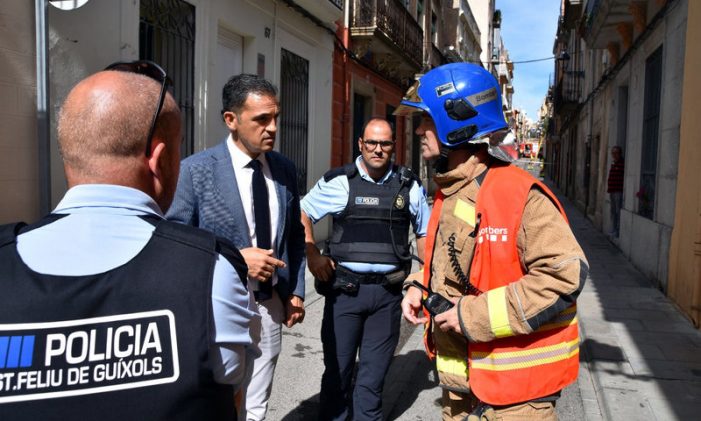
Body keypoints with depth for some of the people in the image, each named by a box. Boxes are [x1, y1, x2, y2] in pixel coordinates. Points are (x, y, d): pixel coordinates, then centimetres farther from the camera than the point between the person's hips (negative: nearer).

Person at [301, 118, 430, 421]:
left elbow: (424, 232, 17)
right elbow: (302, 214, 7)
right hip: (345, 287, -1)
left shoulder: (409, 186, 7)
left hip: (388, 292, 2)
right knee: (338, 368, 10)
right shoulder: (340, 181, -1)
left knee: (374, 371, 13)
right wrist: (312, 255, -4)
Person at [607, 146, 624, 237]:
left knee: (618, 211, -7)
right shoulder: (613, 164, 17)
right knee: (613, 211, 14)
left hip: (619, 191, -9)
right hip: (612, 191, 9)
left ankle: (618, 231, -3)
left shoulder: (623, 164, -12)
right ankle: (613, 229, 21)